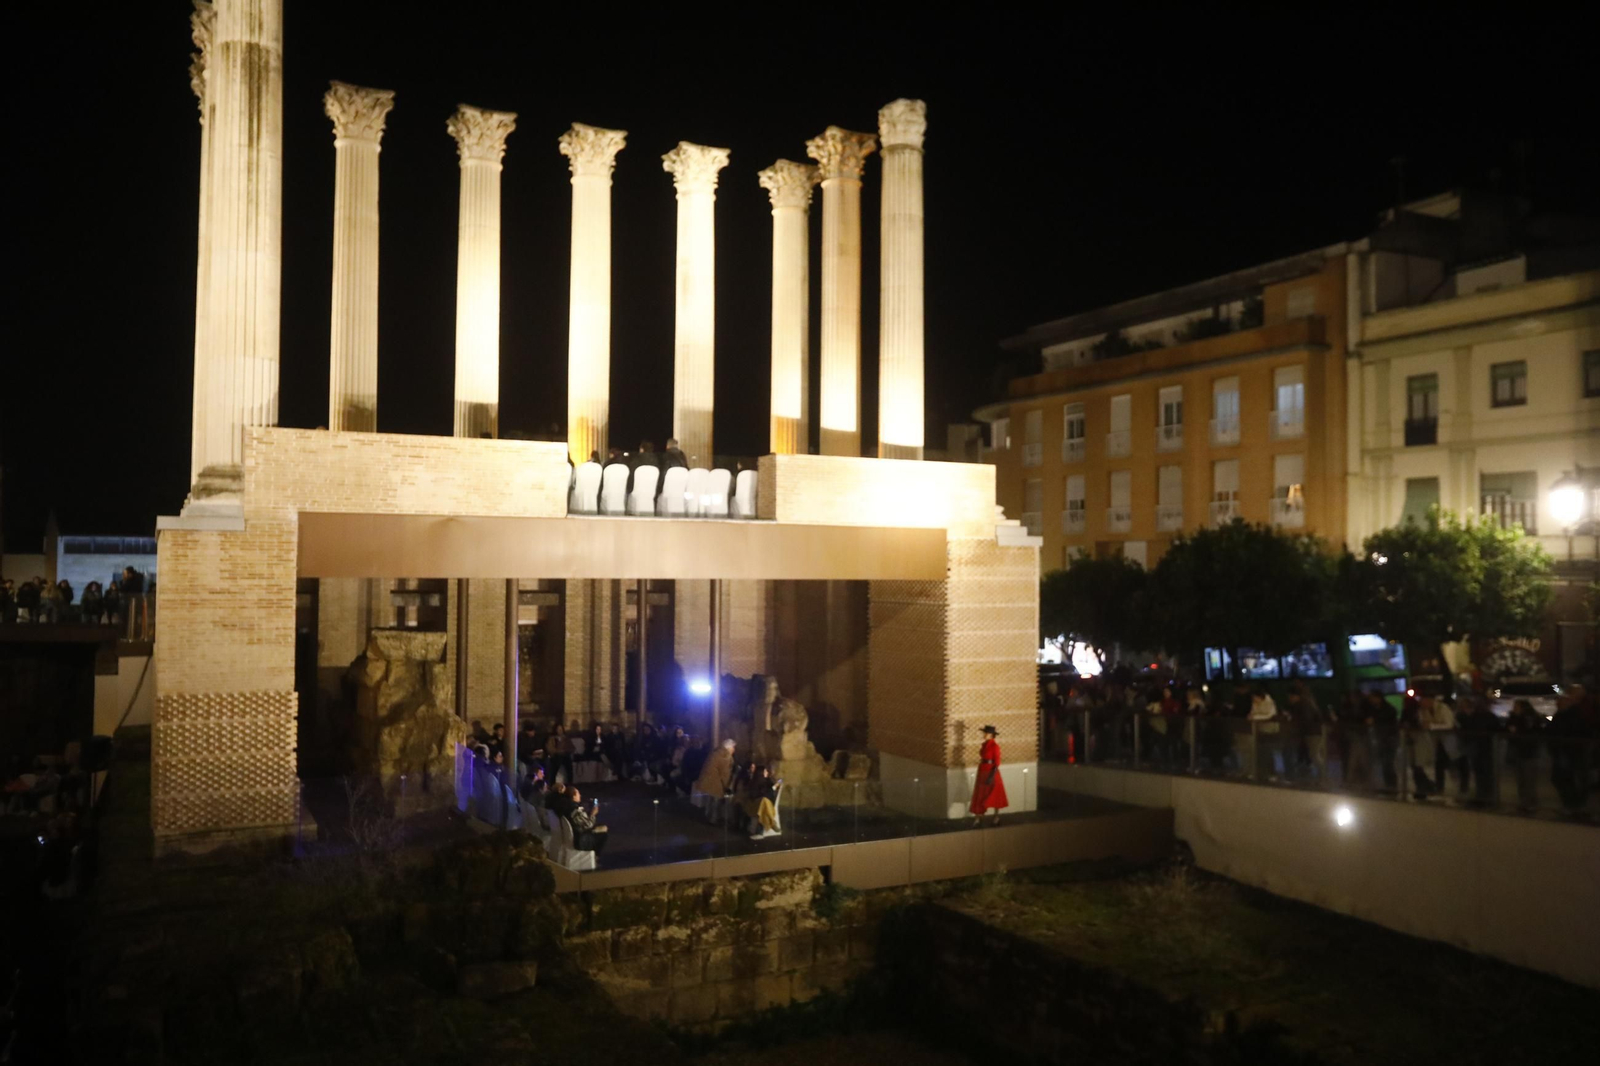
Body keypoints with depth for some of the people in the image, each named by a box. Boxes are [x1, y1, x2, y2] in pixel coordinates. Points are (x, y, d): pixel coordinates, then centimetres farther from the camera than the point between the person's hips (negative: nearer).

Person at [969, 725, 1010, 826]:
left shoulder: (994, 745, -14)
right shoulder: (984, 744, 8)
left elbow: (997, 761, -16)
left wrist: (992, 776, -20)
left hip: (991, 771, -8)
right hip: (982, 772, 8)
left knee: (994, 795, 5)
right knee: (980, 795, 6)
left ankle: (997, 817, 15)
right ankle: (979, 817, 9)